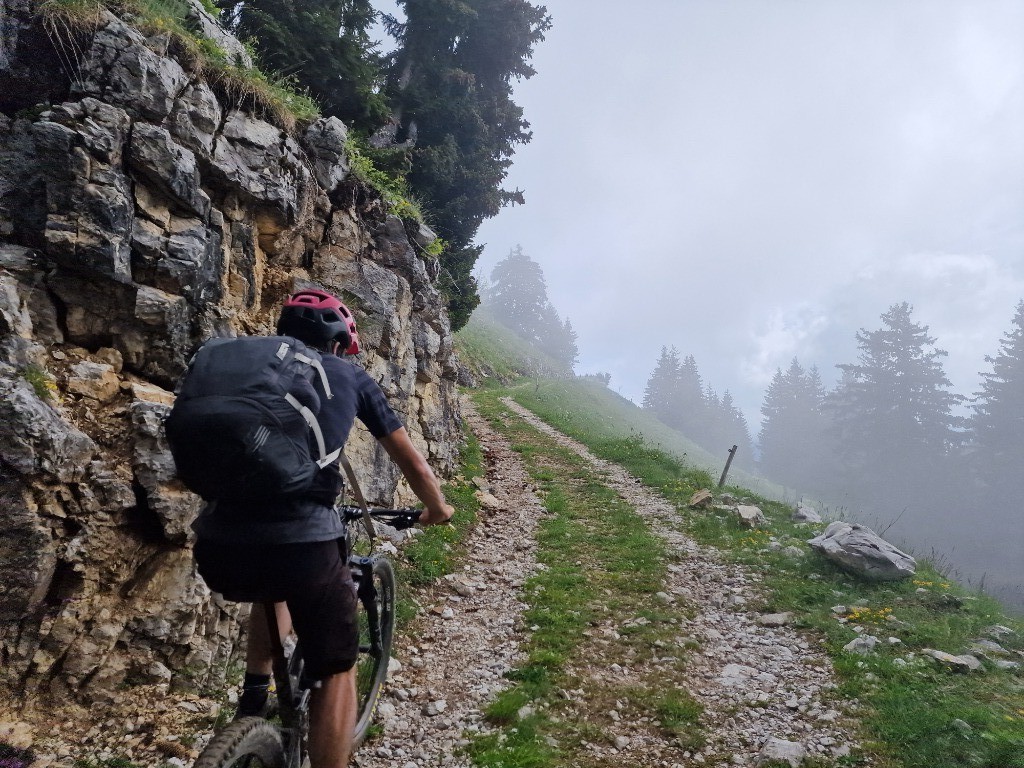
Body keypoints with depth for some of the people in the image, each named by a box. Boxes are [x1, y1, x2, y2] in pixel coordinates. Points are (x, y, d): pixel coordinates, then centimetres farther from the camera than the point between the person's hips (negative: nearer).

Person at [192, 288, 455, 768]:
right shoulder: (349, 375, 17)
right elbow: (412, 463, 24)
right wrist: (436, 508, 43)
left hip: (217, 545, 5)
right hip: (302, 541, -4)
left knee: (274, 589, 40)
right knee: (337, 669, 21)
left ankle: (254, 702, 36)